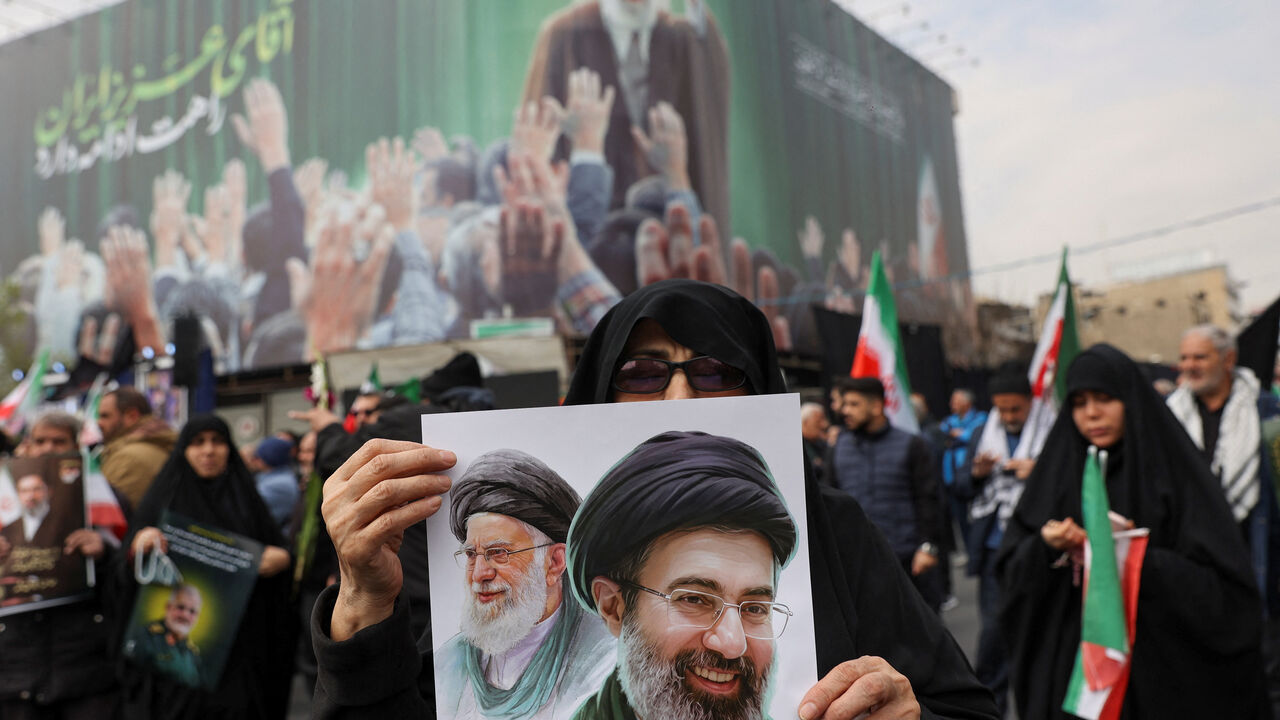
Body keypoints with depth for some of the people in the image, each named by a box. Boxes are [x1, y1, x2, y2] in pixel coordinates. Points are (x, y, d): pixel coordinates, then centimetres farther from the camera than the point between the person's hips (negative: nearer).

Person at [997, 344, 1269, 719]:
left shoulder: (1174, 470, -2)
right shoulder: (1058, 472, 5)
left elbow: (1218, 585, -9)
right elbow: (1011, 571, 2)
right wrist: (1046, 546, -17)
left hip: (1160, 662, -2)